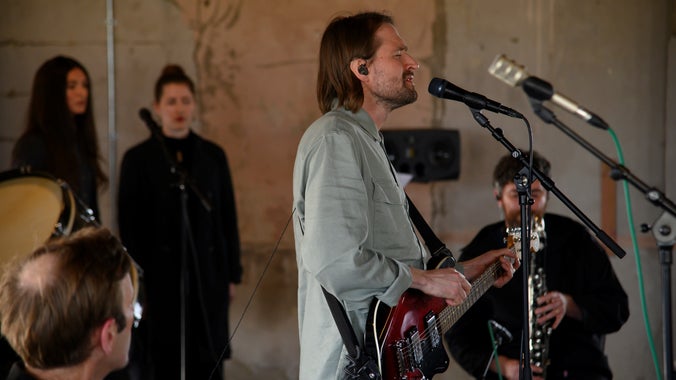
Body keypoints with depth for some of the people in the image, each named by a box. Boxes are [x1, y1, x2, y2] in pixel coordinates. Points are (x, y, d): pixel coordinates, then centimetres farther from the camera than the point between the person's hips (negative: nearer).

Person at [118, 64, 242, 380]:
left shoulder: (213, 156, 8)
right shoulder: (138, 159, 1)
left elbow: (228, 219, 10)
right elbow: (129, 227, 0)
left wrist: (232, 274, 7)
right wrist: (135, 283, -5)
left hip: (207, 275, 2)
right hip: (160, 277, -2)